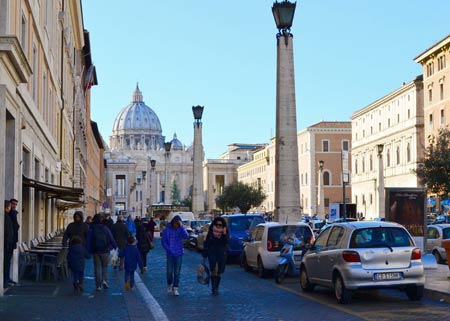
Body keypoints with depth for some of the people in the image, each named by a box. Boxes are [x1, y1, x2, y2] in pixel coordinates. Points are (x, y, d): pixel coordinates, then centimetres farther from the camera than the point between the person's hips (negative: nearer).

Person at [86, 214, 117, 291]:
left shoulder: (91, 229, -3)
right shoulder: (105, 228, -3)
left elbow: (88, 241, -5)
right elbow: (111, 239, -2)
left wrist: (89, 251, -3)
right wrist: (115, 246, 10)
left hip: (95, 252, 0)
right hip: (105, 251, 0)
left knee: (97, 268, 6)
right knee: (105, 266, 12)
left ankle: (98, 285, 4)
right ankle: (104, 280, -10)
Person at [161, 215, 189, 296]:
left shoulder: (181, 228, -2)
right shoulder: (167, 229, -4)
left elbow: (186, 236, -21)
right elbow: (163, 241, 1)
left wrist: (182, 226, -28)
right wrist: (169, 250, -8)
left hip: (179, 254, 1)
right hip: (170, 254, -1)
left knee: (177, 272, 3)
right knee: (169, 271, -1)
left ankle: (175, 288, 13)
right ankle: (169, 285, 26)